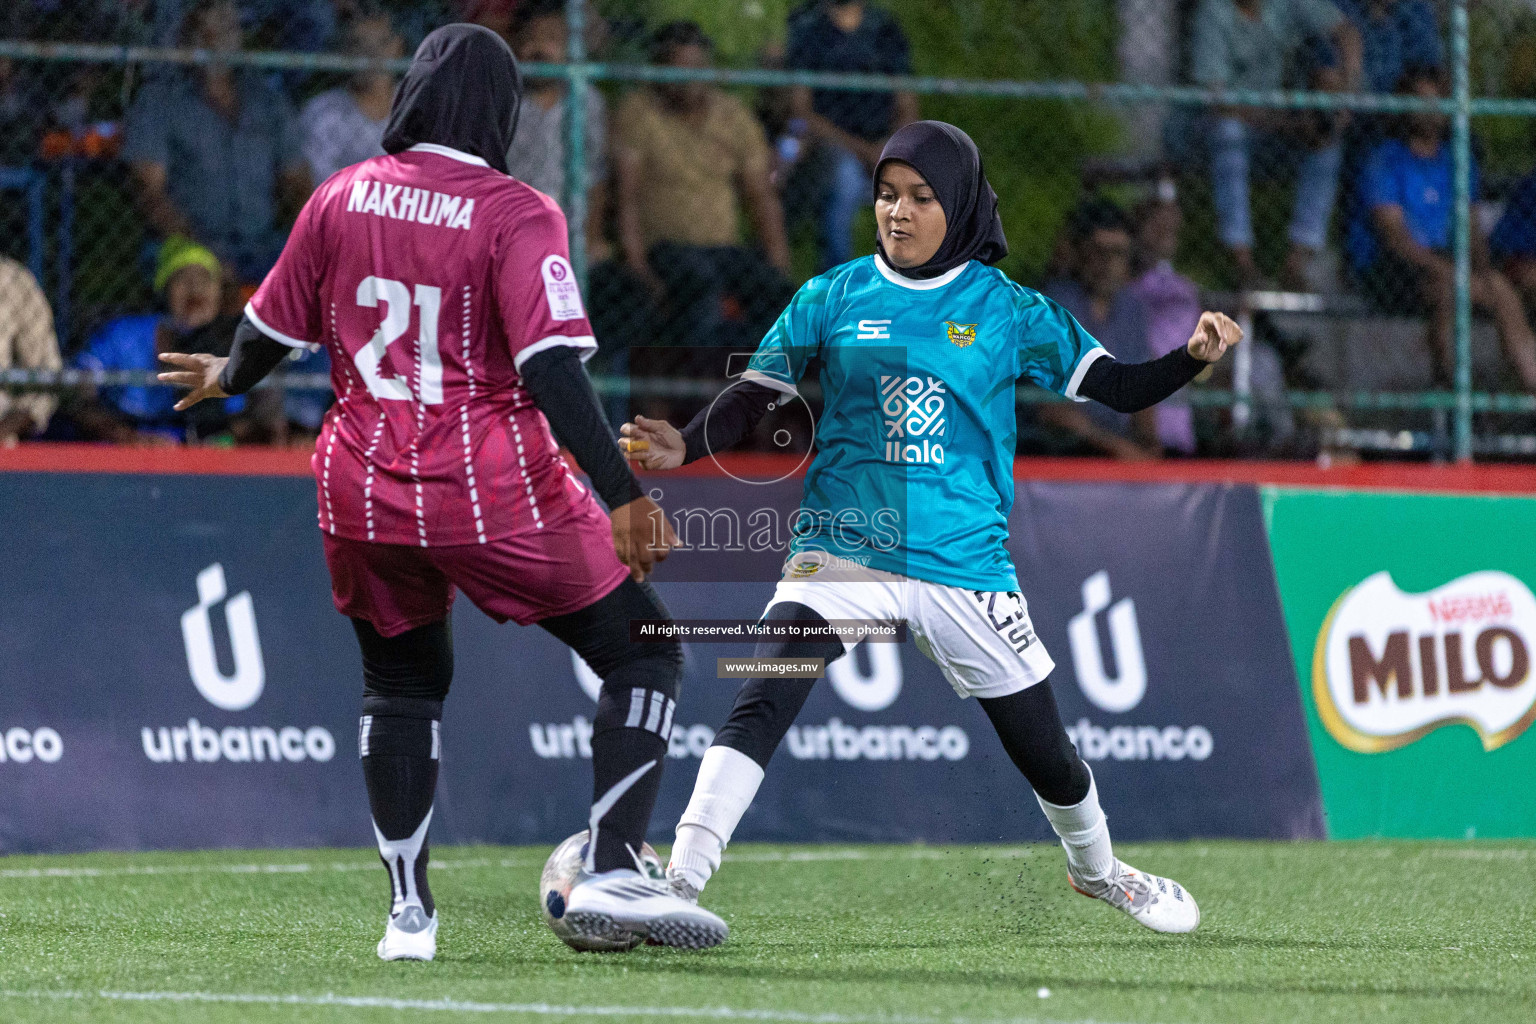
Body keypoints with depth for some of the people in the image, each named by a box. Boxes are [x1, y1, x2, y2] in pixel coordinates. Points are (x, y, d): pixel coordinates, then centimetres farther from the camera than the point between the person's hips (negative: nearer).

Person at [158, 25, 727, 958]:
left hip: (363, 489, 5)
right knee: (644, 654, 5)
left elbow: (273, 329, 17)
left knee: (403, 678, 25)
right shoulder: (516, 215, -9)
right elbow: (551, 366, -19)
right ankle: (612, 871, -10)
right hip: (496, 492, -5)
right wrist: (623, 495, -22)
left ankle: (408, 912, 20)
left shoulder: (341, 198, 5)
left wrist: (226, 378, 39)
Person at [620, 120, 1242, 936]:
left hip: (965, 564, 1)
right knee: (760, 705, -24)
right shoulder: (833, 298, 4)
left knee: (1044, 747, 9)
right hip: (842, 553, 0)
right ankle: (678, 884, -25)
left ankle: (1097, 869, 40)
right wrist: (684, 447, -14)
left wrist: (1193, 357, -17)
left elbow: (1119, 389, 1)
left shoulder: (1007, 310, 2)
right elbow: (756, 396, 4)